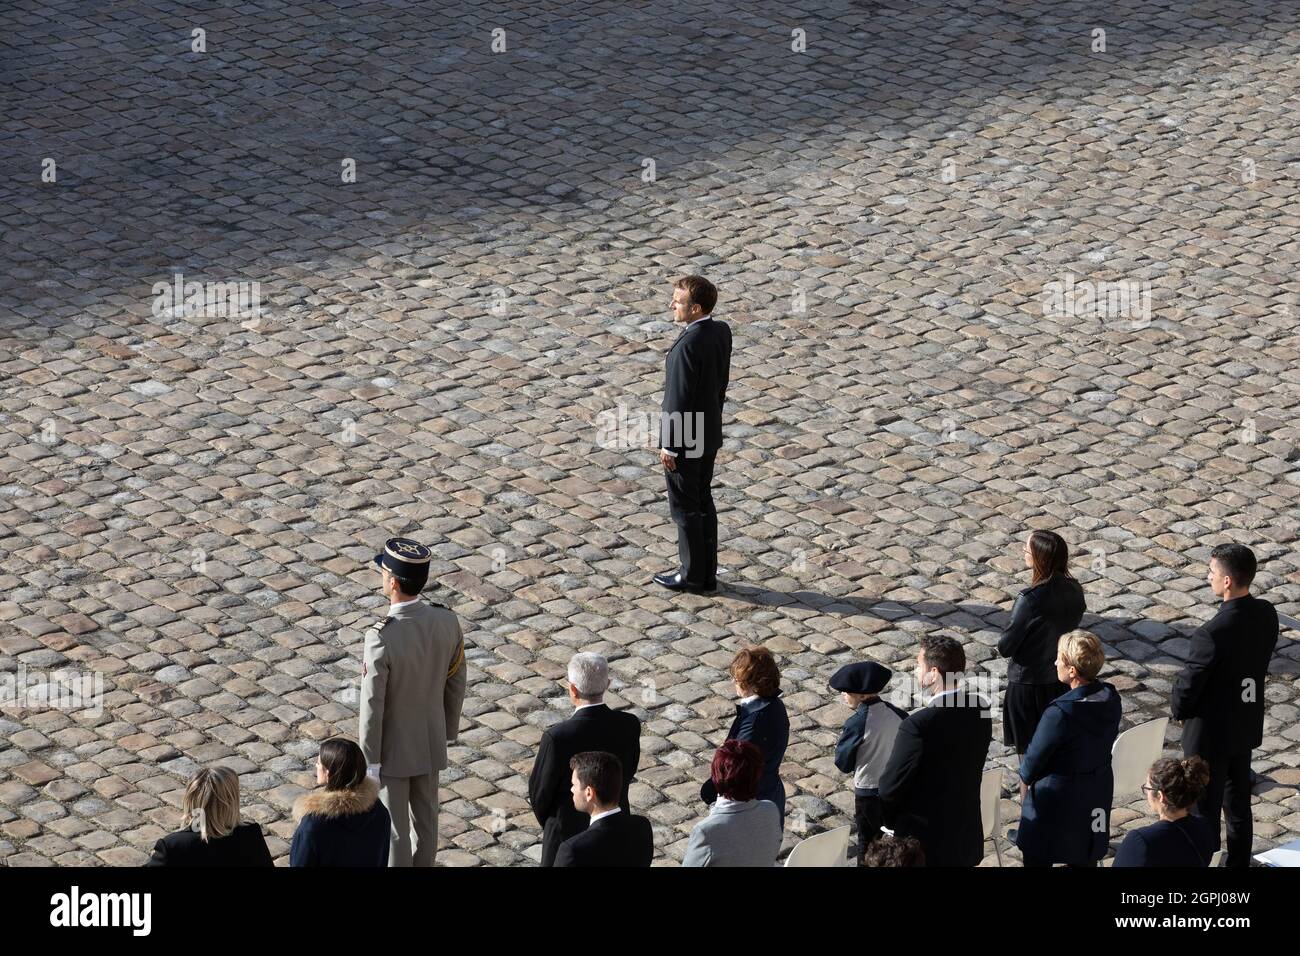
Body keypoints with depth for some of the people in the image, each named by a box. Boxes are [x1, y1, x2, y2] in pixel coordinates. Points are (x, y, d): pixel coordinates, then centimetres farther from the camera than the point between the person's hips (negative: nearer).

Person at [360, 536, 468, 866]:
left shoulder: (381, 639, -32)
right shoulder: (447, 621, -15)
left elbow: (372, 706, -23)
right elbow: (456, 685, -1)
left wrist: (369, 761, -10)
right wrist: (448, 732, 15)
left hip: (393, 747, -5)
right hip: (431, 742, 5)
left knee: (394, 828, 11)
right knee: (425, 820, 21)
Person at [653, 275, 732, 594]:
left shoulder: (687, 346, -29)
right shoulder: (722, 331, -3)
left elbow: (679, 399, -24)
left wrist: (668, 446, -15)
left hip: (683, 438, -8)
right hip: (709, 433, 8)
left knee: (685, 507, 6)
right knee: (703, 502, 18)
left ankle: (692, 576, 16)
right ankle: (707, 573, 26)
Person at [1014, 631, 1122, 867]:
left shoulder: (1060, 713, -31)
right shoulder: (1111, 700, -10)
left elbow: (1035, 758, -18)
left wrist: (1025, 778, 5)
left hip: (1057, 798, -6)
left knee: (1038, 857, 13)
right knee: (1084, 860, 21)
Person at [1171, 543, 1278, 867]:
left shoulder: (1213, 633, -32)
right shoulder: (1266, 615, -9)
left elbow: (1189, 683, -22)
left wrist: (1179, 709, 1)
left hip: (1211, 732, -7)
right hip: (1247, 727, 7)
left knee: (1204, 810, 8)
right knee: (1238, 804, 22)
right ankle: (1239, 862, 35)